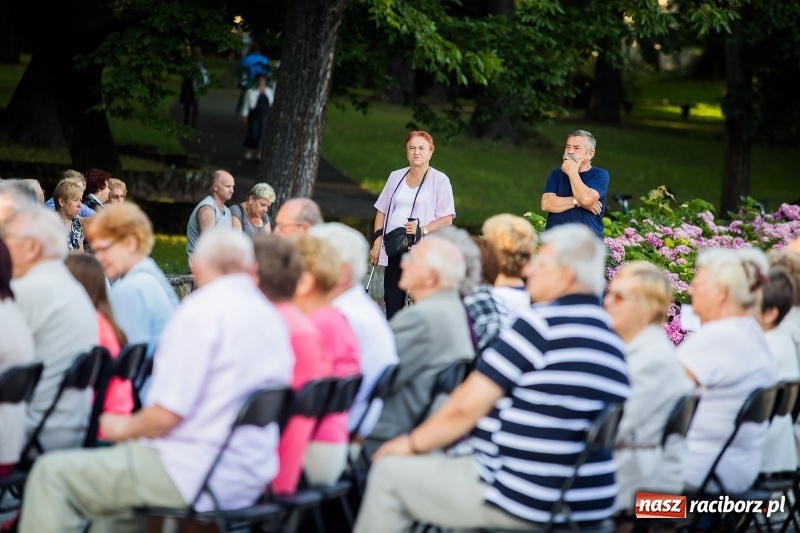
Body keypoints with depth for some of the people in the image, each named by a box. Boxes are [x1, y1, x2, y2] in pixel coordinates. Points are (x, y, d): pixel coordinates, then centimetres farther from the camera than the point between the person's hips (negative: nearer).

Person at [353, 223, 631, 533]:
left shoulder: (541, 323, -13)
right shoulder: (612, 340, 10)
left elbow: (467, 405, -11)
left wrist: (412, 443, 5)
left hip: (523, 505, -8)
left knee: (391, 470, 9)